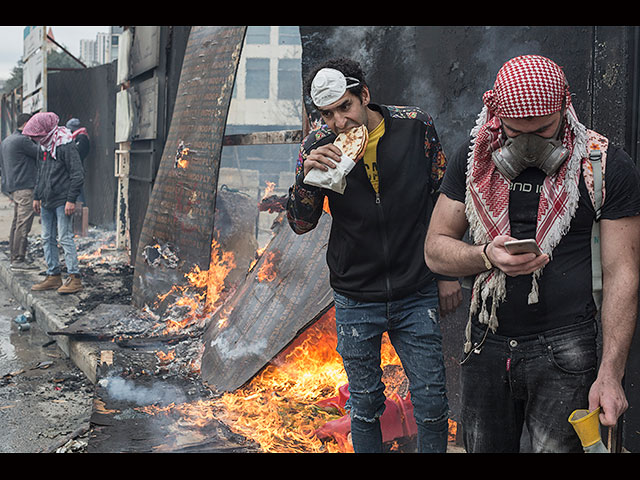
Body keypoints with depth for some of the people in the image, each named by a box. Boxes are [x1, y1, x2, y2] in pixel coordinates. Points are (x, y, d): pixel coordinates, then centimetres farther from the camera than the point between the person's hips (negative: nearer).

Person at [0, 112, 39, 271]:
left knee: (17, 222, 13)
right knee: (23, 223, -10)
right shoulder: (22, 140, -13)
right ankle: (18, 259, -11)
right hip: (24, 188, -10)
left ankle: (14, 256, 17)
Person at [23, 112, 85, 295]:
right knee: (47, 239, 9)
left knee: (65, 238, -9)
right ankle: (53, 276, 17)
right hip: (47, 202, 9)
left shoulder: (66, 146, -14)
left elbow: (77, 175, -16)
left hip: (62, 201, -8)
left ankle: (74, 278, -5)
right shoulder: (43, 147, 12)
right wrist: (36, 197, 20)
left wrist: (71, 199, -18)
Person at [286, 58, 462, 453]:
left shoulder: (416, 127, -7)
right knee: (365, 405, 13)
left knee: (432, 402, 5)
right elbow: (301, 224, -4)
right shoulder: (318, 147, -6)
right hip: (356, 299, 1)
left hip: (416, 294, 0)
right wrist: (307, 176, -23)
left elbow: (444, 199, 3)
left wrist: (448, 272, 4)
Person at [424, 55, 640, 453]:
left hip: (563, 346, -3)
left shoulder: (607, 166, -8)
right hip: (487, 343, 4)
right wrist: (487, 256, -20)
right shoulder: (473, 162, 1)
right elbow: (436, 250, 2)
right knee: (483, 447, 15)